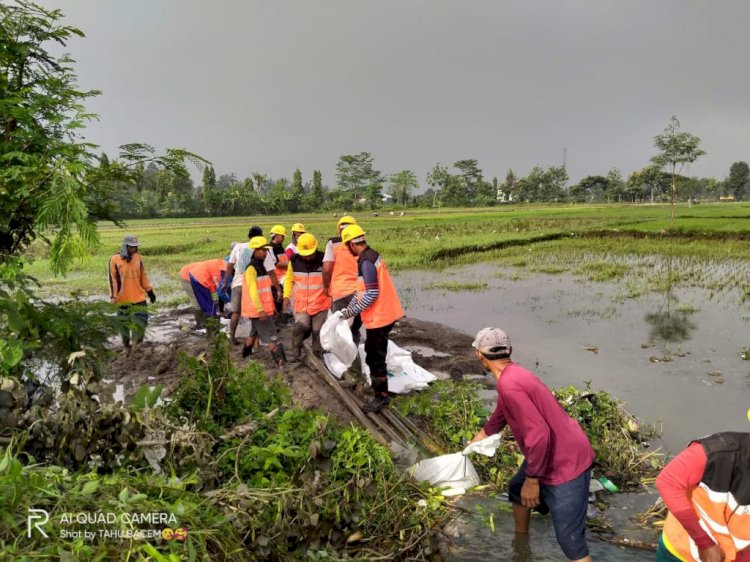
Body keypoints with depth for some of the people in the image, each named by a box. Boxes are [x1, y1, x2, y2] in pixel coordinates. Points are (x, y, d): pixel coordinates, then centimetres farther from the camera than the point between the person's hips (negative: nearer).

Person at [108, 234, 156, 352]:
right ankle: (126, 346, 25)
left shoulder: (138, 258, 3)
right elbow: (113, 279, -6)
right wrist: (113, 296, -11)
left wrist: (150, 291, 11)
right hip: (123, 299, -2)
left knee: (142, 320, -3)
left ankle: (136, 339, 20)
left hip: (139, 297, 2)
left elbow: (143, 276, 11)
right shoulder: (115, 259, -8)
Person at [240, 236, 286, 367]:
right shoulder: (251, 268, -16)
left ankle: (246, 355, 33)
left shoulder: (260, 266, 14)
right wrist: (260, 309, -26)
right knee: (270, 336, -11)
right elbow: (253, 291, -22)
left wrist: (271, 306, 20)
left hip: (263, 308, 9)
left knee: (254, 332, 20)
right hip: (258, 309, -9)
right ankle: (281, 361, -13)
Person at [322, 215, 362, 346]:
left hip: (341, 292, -3)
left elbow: (326, 269, -8)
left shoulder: (333, 243, -1)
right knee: (355, 329, 16)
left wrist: (326, 286, 9)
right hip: (360, 292, 3)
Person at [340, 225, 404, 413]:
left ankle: (381, 397, 12)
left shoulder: (366, 262, -21)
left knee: (375, 358, 1)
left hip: (378, 317, -10)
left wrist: (352, 311, -15)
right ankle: (379, 387, 35)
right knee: (373, 354, 22)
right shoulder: (371, 256, 10)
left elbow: (372, 295, -24)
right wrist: (351, 306, 11)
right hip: (384, 314, 10)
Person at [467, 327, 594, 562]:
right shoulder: (512, 375, 6)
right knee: (516, 490, 30)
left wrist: (532, 479, -18)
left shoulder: (509, 384, -26)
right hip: (552, 454, 10)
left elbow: (539, 435, -30)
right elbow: (501, 413, 27)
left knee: (571, 542, -7)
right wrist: (483, 434, 44)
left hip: (566, 463, -10)